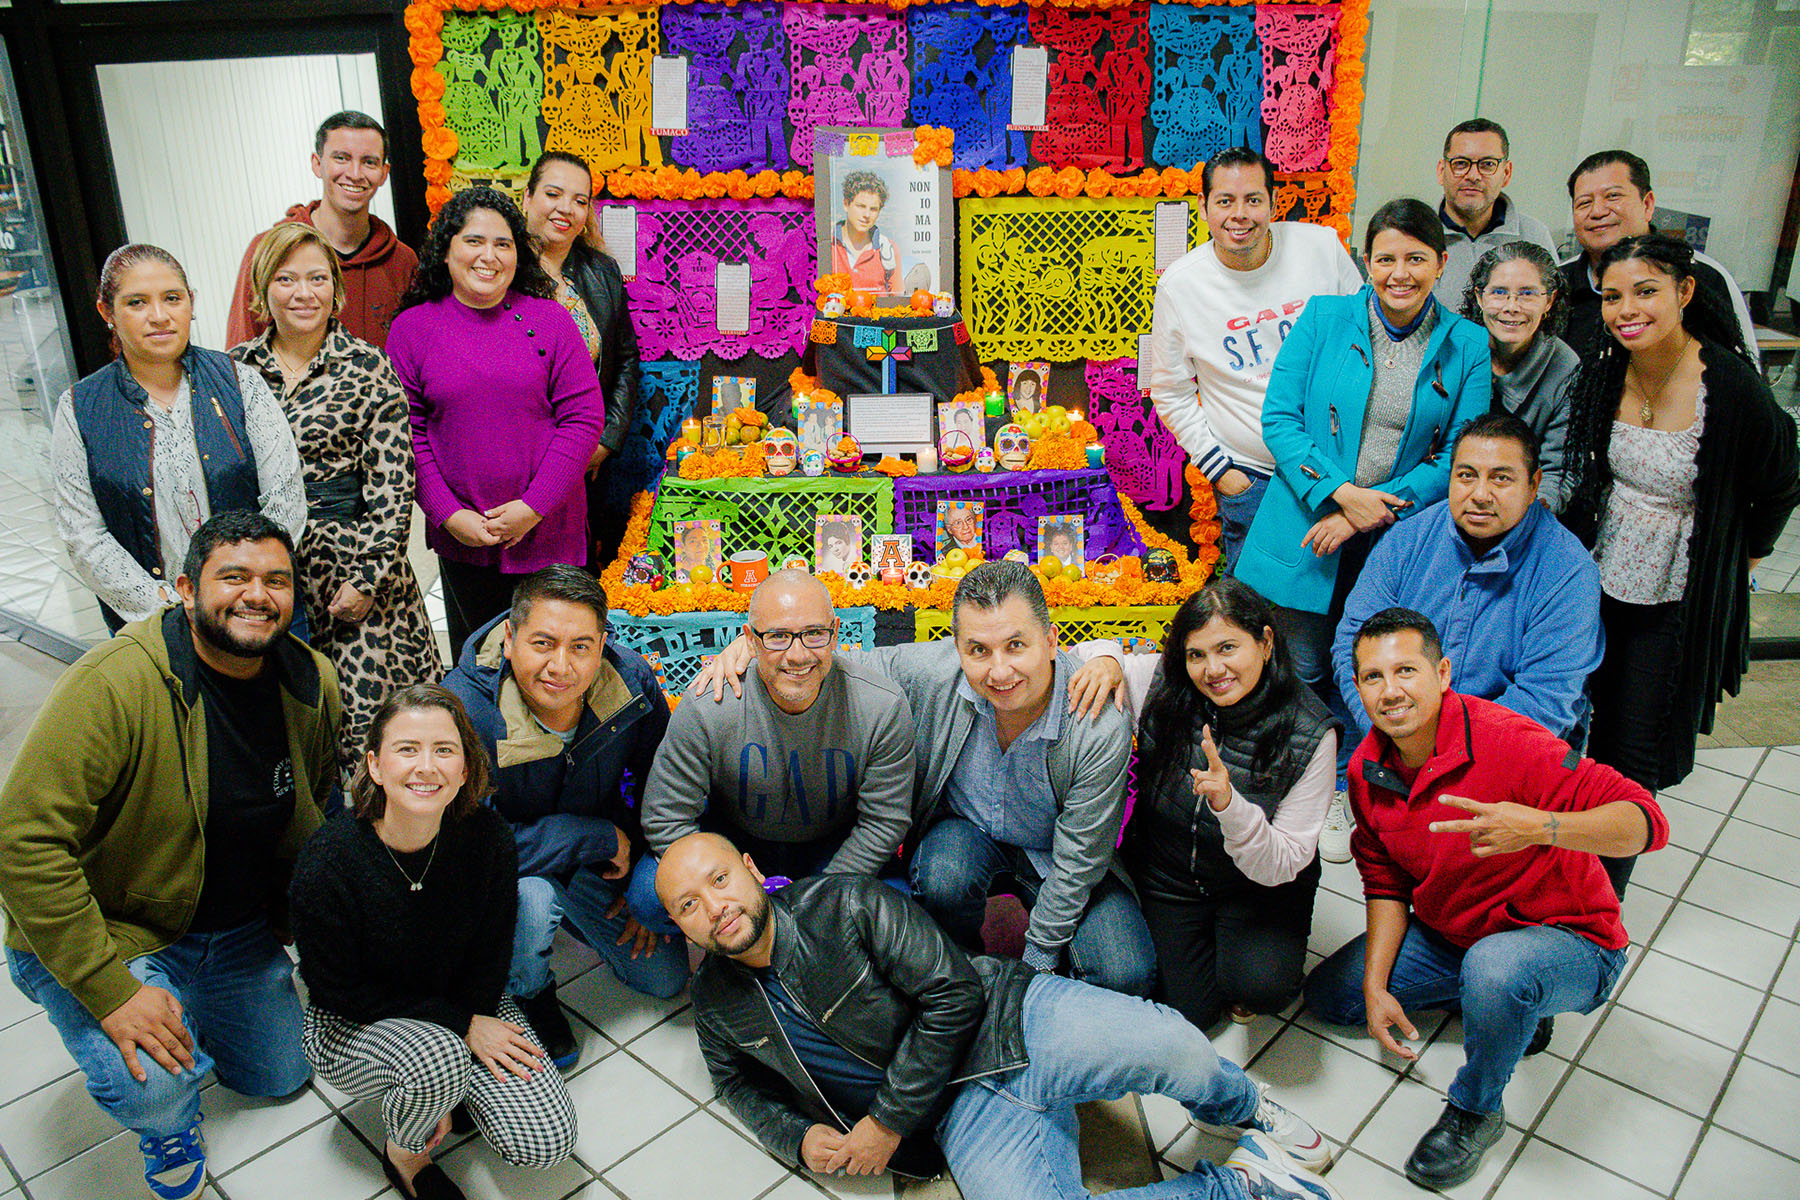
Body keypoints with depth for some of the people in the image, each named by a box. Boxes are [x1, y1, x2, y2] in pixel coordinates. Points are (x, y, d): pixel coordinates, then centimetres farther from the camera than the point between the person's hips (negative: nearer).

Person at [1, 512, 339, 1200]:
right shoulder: (113, 685, -30)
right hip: (108, 933, -5)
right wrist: (111, 990, -32)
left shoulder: (313, 685, -9)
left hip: (241, 932, 6)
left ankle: (192, 1013, 45)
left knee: (283, 1078, 17)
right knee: (153, 1087, -28)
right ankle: (167, 1127, 10)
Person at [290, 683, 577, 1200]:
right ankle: (403, 1155, -1)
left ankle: (441, 1091, 17)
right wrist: (461, 1026, -20)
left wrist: (447, 1089, -12)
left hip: (466, 1004, 3)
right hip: (350, 1025, -3)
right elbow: (341, 993, -17)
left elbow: (489, 959, -7)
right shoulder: (326, 864, -28)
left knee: (547, 1142, -12)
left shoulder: (487, 837, -20)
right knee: (439, 1056, -37)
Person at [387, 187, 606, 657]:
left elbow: (584, 416, -5)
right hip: (459, 534, 1)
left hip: (547, 529, -1)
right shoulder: (412, 327, 1)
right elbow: (406, 432, 1)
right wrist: (448, 514, -9)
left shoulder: (551, 320, -1)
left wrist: (534, 507, -11)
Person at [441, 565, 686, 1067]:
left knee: (665, 978, 5)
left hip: (596, 863, 4)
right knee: (531, 897, -37)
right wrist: (603, 838, -29)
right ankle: (529, 997, -1)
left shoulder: (632, 682, -21)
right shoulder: (462, 708, -33)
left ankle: (568, 915, 32)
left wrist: (649, 881, -5)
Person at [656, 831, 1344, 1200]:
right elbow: (739, 1082, 25)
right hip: (967, 1112, 3)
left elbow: (951, 994, -15)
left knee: (1173, 1046, -29)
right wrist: (796, 1138, 3)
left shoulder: (844, 905, -11)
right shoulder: (717, 1006, 5)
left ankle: (1242, 1110, 11)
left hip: (1010, 1023, -3)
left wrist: (888, 1123, -12)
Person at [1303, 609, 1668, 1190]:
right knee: (1327, 994, 6)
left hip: (1567, 941, -7)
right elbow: (1386, 882, 4)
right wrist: (1376, 986, -3)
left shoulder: (1508, 743, -29)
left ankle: (1475, 1111, -9)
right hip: (1448, 934, 7)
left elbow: (1647, 821, -33)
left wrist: (1540, 828, -51)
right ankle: (1508, 1008, 14)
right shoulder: (1367, 770, -8)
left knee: (1492, 967, -40)